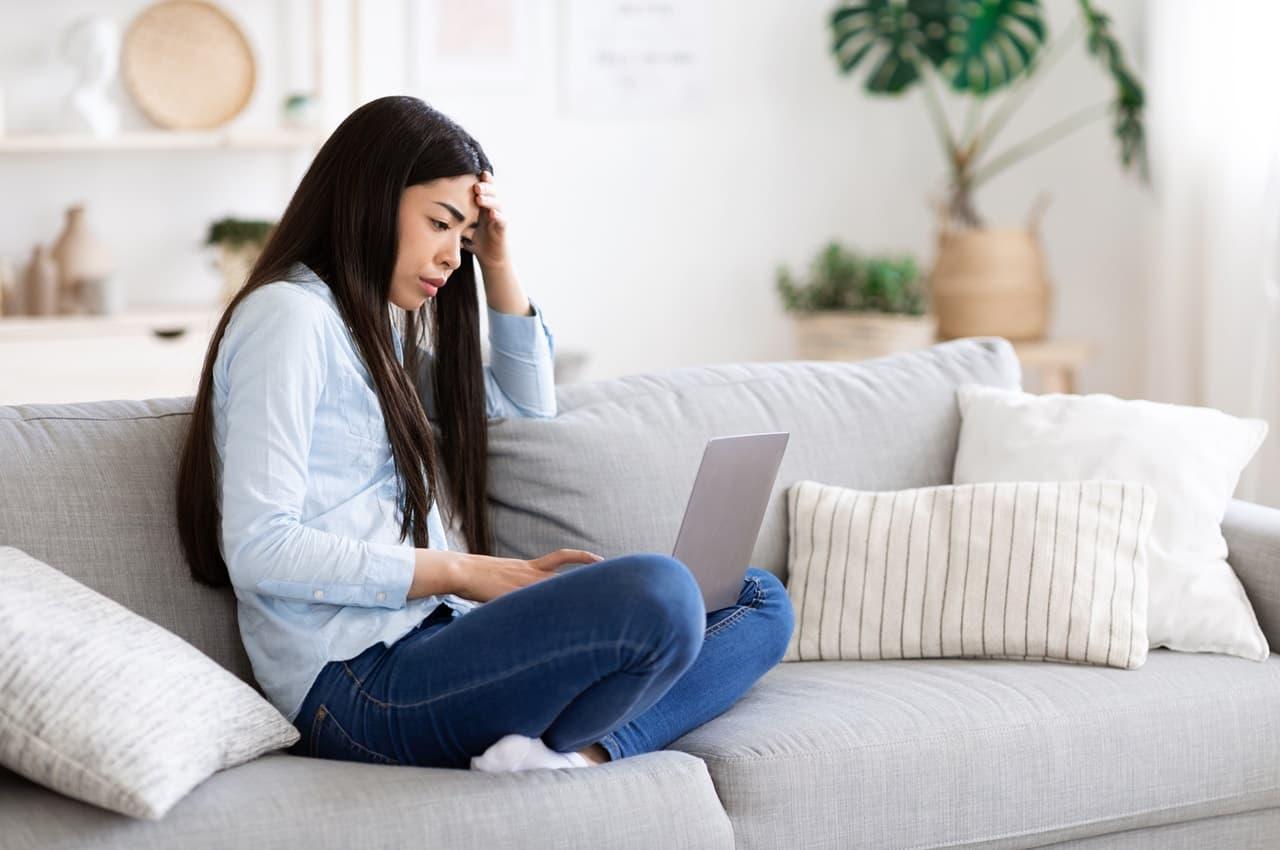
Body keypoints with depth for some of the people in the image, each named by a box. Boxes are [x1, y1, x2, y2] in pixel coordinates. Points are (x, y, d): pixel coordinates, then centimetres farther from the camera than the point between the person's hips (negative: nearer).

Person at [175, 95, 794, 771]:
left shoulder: (381, 328, 25)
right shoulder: (289, 316, -6)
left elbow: (527, 403, 37)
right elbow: (258, 550, -16)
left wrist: (497, 263, 21)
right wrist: (459, 573, -15)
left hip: (427, 637, 10)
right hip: (358, 684, -10)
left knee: (761, 603, 1)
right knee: (657, 594, -33)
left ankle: (584, 750, -21)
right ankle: (549, 753, -9)